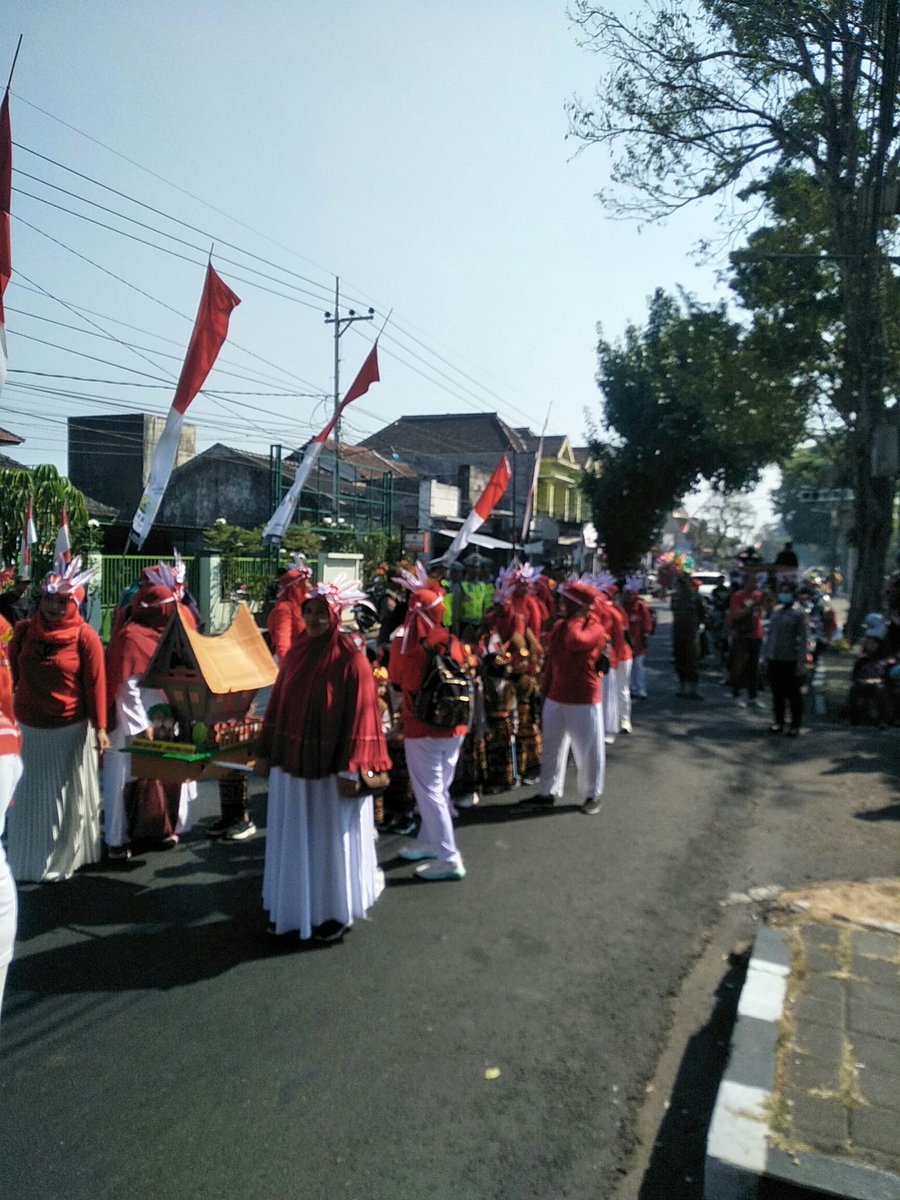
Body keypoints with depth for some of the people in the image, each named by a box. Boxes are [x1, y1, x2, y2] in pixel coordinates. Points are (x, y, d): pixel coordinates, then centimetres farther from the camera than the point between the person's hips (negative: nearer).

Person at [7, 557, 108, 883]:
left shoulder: (85, 637, -10)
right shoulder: (23, 630, 2)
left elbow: (96, 684, -10)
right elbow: (12, 675, 12)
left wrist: (100, 727, -11)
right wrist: (9, 713, 10)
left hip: (70, 730, -3)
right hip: (30, 728, 3)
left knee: (66, 796, 8)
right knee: (30, 796, 12)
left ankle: (62, 860, 23)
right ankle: (26, 860, 27)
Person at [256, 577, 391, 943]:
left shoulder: (350, 658, -12)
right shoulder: (295, 653, 5)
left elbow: (360, 715, -15)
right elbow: (277, 704, 9)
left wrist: (351, 770, -18)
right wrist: (265, 753, 9)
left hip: (330, 765, -5)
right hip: (291, 761, 6)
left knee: (333, 840, 9)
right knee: (292, 839, 15)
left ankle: (335, 913, 25)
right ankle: (292, 909, 31)